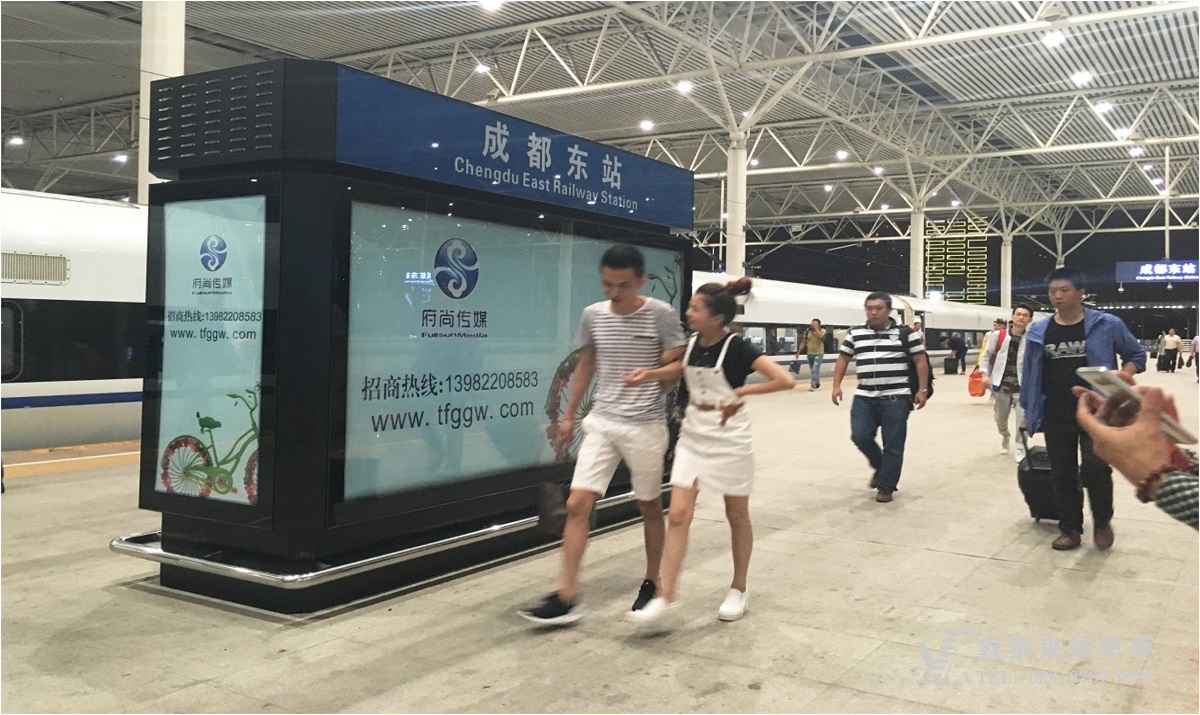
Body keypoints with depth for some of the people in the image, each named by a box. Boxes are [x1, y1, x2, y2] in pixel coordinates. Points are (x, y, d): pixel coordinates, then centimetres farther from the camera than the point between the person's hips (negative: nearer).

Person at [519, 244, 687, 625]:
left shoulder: (661, 314, -10)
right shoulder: (592, 315, 2)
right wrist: (569, 414, 17)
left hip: (645, 426, -3)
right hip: (601, 422, 4)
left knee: (649, 507, 11)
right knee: (577, 505, -5)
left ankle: (652, 583, 31)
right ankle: (567, 597, 0)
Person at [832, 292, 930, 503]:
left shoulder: (905, 333, 0)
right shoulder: (855, 333, 9)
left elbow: (921, 361, 3)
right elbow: (843, 359, 14)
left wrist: (922, 390, -4)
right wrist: (836, 385, 4)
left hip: (896, 398, -3)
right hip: (864, 398, 3)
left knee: (893, 445, -1)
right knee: (860, 436, -7)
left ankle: (886, 487, 11)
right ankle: (880, 467, 21)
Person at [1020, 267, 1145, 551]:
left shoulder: (1107, 325, -3)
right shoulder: (1038, 331, 3)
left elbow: (1136, 354, 8)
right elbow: (1030, 372, 11)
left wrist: (1126, 373, -13)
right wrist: (1028, 409, 11)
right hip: (1056, 416, 3)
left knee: (1095, 466, -14)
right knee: (1063, 474, 8)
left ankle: (1102, 521, 13)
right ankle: (1070, 529, 24)